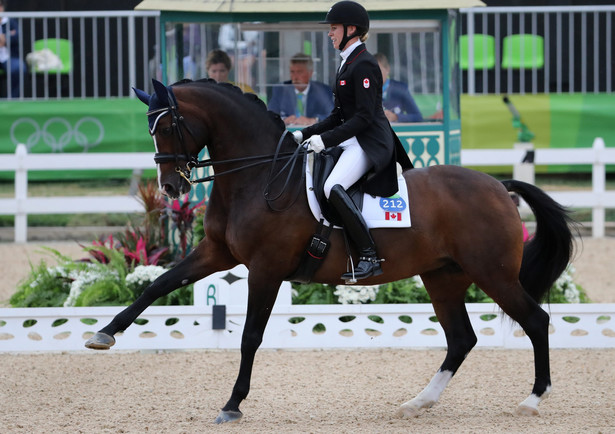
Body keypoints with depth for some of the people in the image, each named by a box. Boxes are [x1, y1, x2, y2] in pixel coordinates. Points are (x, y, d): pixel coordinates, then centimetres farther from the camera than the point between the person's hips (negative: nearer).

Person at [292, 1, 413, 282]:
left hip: (370, 143, -11)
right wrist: (305, 135, 11)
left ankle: (370, 257, -28)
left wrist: (325, 139, -21)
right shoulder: (347, 64, 17)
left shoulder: (364, 65, -13)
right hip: (353, 140, 11)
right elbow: (339, 116, 20)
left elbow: (364, 117, -20)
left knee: (333, 187, -30)